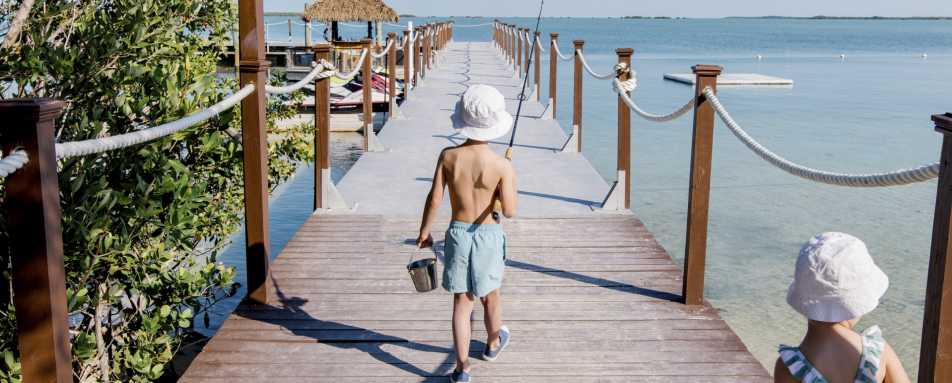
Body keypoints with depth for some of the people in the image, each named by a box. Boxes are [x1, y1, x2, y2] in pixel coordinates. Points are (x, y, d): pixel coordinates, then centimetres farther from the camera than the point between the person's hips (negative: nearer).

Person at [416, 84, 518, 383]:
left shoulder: (448, 156, -10)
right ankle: (493, 344, 47)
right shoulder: (502, 165, -17)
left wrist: (424, 232, 5)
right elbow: (509, 211, -18)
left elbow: (434, 199, -8)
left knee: (461, 302, 10)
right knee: (490, 296, 22)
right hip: (488, 235, -1)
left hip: (457, 233, 1)